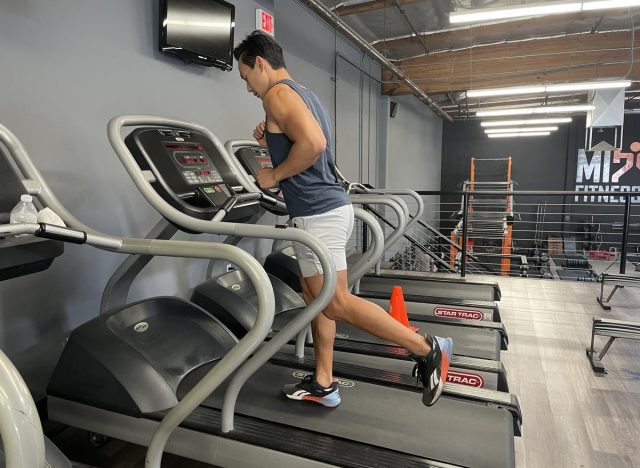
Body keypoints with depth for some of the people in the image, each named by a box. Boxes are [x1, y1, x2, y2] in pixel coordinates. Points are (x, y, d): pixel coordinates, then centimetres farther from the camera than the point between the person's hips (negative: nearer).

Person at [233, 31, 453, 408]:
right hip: (330, 207, 10)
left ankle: (427, 349, 2)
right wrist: (272, 141, 17)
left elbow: (313, 143, -26)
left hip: (318, 214, -10)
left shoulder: (278, 93, -9)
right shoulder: (306, 95, 21)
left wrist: (273, 175, -13)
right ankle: (324, 385, 22)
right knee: (315, 295, 13)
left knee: (337, 303, -6)